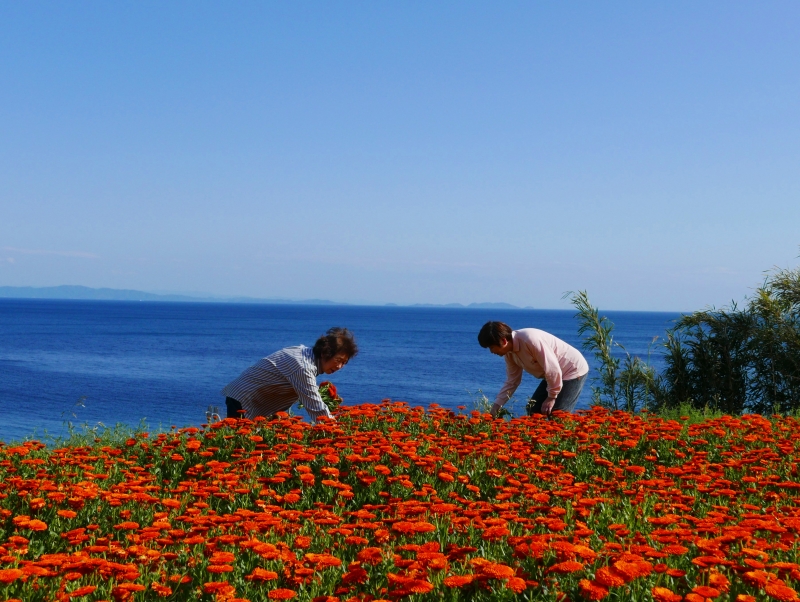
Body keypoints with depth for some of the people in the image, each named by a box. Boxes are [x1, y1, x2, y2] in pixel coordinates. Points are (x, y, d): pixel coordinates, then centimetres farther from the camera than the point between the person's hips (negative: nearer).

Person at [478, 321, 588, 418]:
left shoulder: (530, 340, -32)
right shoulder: (509, 352, -4)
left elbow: (553, 369, -28)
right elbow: (511, 381, 7)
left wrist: (551, 397, -19)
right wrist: (496, 405, 2)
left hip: (573, 370, -9)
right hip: (554, 374, 9)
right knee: (533, 410, 6)